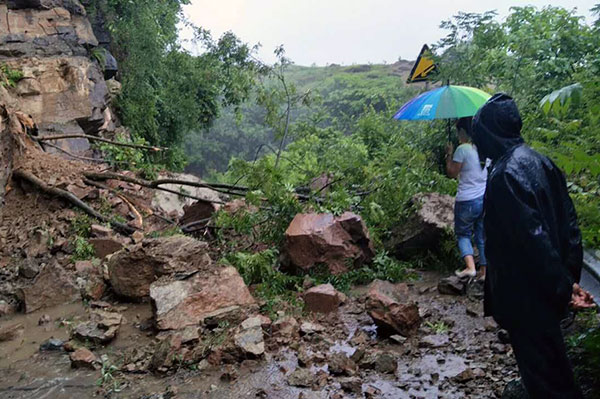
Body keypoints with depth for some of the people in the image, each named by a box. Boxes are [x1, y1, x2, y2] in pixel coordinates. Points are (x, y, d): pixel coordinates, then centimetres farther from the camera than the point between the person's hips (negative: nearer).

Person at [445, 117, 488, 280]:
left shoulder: (463, 149, -14)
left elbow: (452, 173, -9)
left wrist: (449, 154, 2)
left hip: (467, 200, -6)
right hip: (485, 198, 6)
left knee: (463, 234, 12)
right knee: (482, 236, 14)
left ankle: (470, 266, -5)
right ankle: (485, 271, 16)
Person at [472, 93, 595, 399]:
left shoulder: (504, 175, -24)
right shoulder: (537, 160, 2)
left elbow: (532, 236, -27)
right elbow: (568, 219, 6)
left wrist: (563, 284, -18)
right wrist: (568, 275, 9)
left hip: (524, 291, -9)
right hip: (546, 287, 9)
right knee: (552, 358, 28)